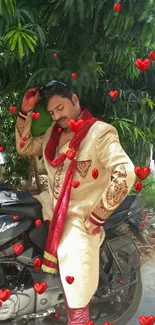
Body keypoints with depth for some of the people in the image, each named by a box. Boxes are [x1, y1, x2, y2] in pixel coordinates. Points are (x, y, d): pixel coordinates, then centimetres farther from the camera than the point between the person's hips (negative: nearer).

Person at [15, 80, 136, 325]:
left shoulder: (100, 132, -16)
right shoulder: (54, 132, 8)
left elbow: (125, 173, -26)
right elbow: (24, 148, 19)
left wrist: (97, 217, -22)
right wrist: (26, 111, 5)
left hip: (79, 219, -7)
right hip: (50, 207, 8)